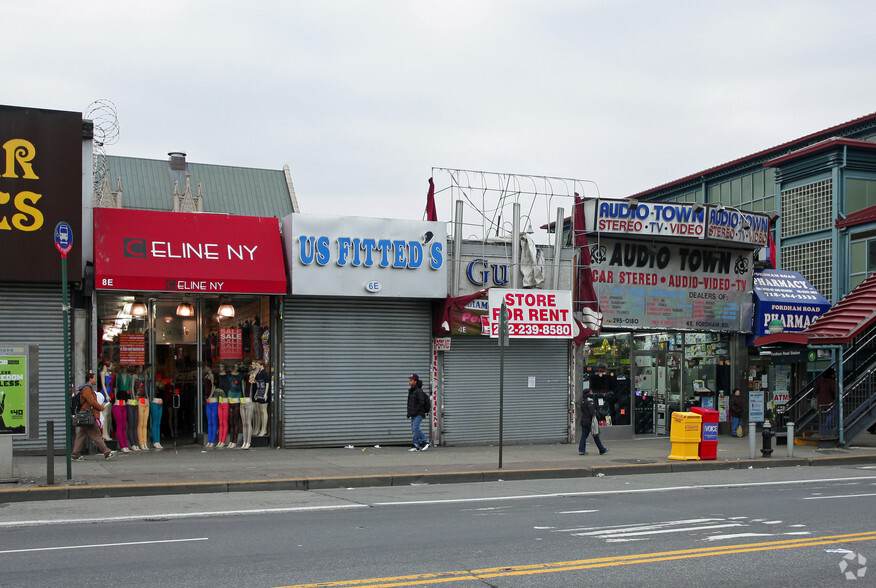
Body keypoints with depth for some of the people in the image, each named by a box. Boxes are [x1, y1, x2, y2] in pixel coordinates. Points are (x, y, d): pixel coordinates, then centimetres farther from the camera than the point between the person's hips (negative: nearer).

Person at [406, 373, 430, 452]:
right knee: (413, 429, 6)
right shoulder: (411, 391, 17)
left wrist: (414, 411, -20)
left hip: (419, 413, -9)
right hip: (413, 414, 9)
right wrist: (409, 412, 16)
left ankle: (425, 442, -7)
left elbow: (421, 403, -19)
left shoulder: (419, 391, -12)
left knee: (415, 428, -18)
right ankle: (416, 446, 8)